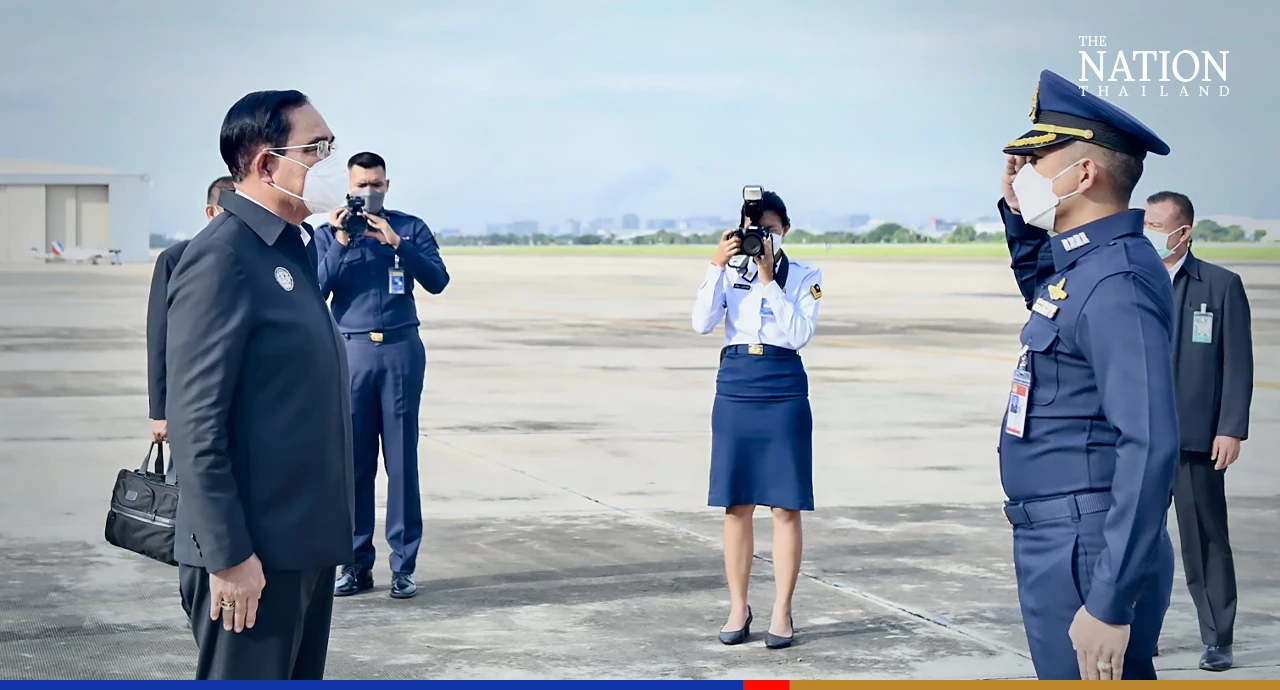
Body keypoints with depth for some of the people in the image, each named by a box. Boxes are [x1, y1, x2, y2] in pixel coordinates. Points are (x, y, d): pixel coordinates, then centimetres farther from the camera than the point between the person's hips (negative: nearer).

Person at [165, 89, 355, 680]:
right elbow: (196, 422, -20)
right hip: (254, 555, -9)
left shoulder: (297, 249, 14)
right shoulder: (221, 256, -16)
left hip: (308, 543, 9)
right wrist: (228, 555, -21)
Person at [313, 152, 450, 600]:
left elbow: (437, 281, -4)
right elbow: (315, 291, -2)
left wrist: (396, 243, -13)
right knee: (353, 460, 1)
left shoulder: (411, 228, 8)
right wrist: (341, 243, -11)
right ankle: (357, 563, 8)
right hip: (351, 350, 1)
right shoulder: (327, 234, 9)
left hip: (401, 349, -1)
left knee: (402, 458, -2)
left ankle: (403, 566, 2)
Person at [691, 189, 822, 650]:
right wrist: (717, 266, -12)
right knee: (736, 504, 5)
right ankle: (738, 608, 15)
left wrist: (769, 280, -13)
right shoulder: (730, 272, 7)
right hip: (736, 390, 2)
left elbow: (799, 334, -11)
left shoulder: (804, 276, 3)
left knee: (786, 505, -1)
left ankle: (781, 612, 7)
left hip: (784, 391, -2)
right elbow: (702, 323, -6)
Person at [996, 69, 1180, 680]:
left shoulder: (1117, 281, -19)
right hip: (1056, 541, 10)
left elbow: (1150, 447, -26)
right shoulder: (1086, 262, 10)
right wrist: (1019, 214, 17)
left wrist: (1111, 603, -29)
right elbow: (1043, 292, 37)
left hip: (1087, 556, -10)